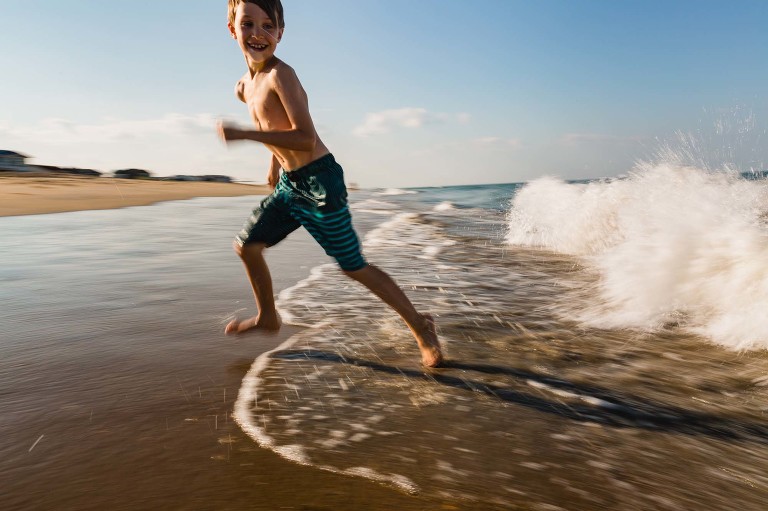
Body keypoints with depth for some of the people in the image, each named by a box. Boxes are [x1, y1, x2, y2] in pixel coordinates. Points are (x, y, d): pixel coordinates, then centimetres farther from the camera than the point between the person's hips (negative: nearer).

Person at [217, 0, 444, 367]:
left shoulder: (280, 75, -16)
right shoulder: (249, 82, 10)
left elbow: (306, 138, -26)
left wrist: (243, 135, -26)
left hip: (318, 182, -8)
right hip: (289, 184, 9)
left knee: (353, 267, -4)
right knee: (246, 245, 13)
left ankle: (420, 326, 10)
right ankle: (267, 317, 35)